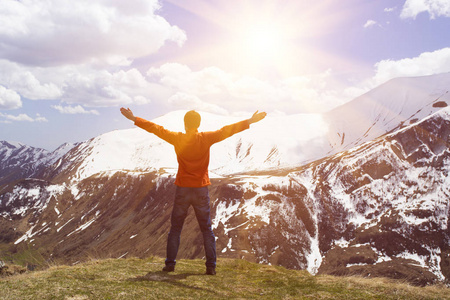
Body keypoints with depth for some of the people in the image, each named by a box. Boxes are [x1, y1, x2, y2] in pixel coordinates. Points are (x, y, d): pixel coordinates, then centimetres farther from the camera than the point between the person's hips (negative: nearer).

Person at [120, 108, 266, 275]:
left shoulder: (177, 139, -5)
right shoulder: (207, 138, -6)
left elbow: (155, 128, 0)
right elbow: (228, 130, -2)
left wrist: (134, 119, 9)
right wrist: (250, 122, 4)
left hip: (182, 190, 0)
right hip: (201, 190, 0)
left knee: (175, 228, 11)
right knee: (207, 229, 7)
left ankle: (170, 264, 13)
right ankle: (211, 266, 6)